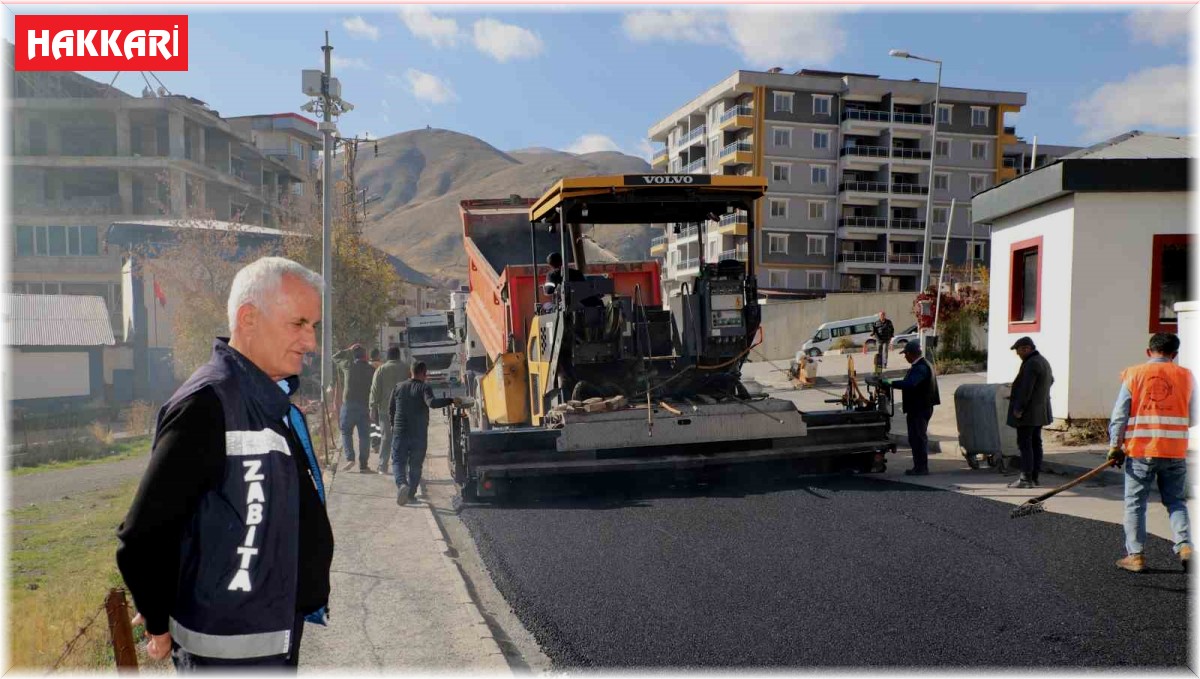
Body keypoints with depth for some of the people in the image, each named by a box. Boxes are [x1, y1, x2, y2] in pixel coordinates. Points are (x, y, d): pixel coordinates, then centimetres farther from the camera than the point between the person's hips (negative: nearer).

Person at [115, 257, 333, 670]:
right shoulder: (207, 403, -22)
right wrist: (162, 627, -8)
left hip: (281, 634, 8)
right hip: (230, 647, -8)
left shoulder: (275, 400, 7)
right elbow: (141, 539, -20)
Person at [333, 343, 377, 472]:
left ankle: (350, 459, -6)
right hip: (365, 406, 1)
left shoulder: (349, 366, -2)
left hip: (349, 404, -1)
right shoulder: (372, 370, 3)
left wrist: (349, 350, 20)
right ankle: (363, 465, 5)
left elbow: (335, 357, 17)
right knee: (364, 435, 5)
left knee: (346, 432, 11)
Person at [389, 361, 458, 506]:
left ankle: (401, 484, -21)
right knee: (415, 465, 11)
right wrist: (451, 401, -23)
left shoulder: (399, 387, 8)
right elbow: (432, 403, -26)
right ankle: (410, 494, 13)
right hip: (419, 434, -2)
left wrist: (394, 425, 29)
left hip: (400, 432, 2)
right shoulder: (424, 388, -6)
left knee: (398, 461, 5)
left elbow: (391, 409, 14)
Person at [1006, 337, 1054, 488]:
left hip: (1027, 413, -10)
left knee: (1025, 444, -8)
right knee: (1035, 443, 11)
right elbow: (1051, 380, 32)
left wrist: (1018, 408, -20)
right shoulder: (1043, 361, 15)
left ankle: (1026, 479, -9)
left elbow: (1026, 389, -24)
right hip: (1040, 412, 10)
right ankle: (1034, 478, 15)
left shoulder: (1031, 364, -19)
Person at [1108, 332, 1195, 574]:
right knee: (1176, 502, 15)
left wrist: (1115, 447, 3)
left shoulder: (1133, 374, -2)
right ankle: (1185, 545, -1)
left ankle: (1136, 555, 7)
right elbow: (1193, 418, 8)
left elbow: (1119, 415, -3)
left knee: (1135, 504, 6)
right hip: (1175, 451, 2)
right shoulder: (1186, 376, 3)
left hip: (1140, 450, -2)